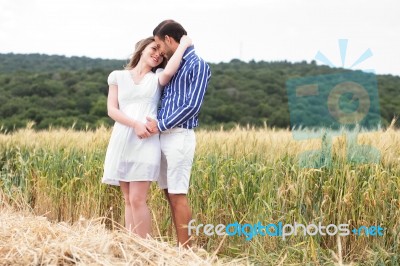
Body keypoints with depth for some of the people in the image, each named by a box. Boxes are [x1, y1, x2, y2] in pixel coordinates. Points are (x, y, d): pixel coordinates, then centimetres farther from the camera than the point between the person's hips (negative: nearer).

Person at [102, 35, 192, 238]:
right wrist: (135, 124, -12)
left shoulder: (157, 78, 11)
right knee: (128, 200, 4)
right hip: (122, 141, 2)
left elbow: (169, 72, -15)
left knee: (137, 199, -12)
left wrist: (183, 45, -1)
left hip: (145, 142, -2)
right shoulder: (118, 76, 15)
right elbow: (112, 110, 4)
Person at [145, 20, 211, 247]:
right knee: (170, 194, 9)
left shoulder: (197, 65, -7)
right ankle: (181, 245, 14)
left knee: (178, 195, -7)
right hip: (163, 135, 8)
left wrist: (161, 125, -13)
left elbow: (193, 106, -14)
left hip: (179, 136, -8)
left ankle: (186, 250, -2)